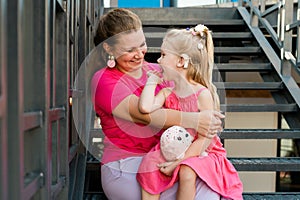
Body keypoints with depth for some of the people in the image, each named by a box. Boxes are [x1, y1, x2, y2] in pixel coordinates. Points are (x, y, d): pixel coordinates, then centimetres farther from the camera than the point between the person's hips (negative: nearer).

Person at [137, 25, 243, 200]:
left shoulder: (203, 95, -16)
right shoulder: (167, 93, 0)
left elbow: (204, 140, -17)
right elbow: (145, 108, -21)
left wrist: (178, 161, -20)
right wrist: (152, 80, -7)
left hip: (200, 153, -5)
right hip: (170, 152, 5)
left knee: (186, 173, -33)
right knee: (147, 168, -19)